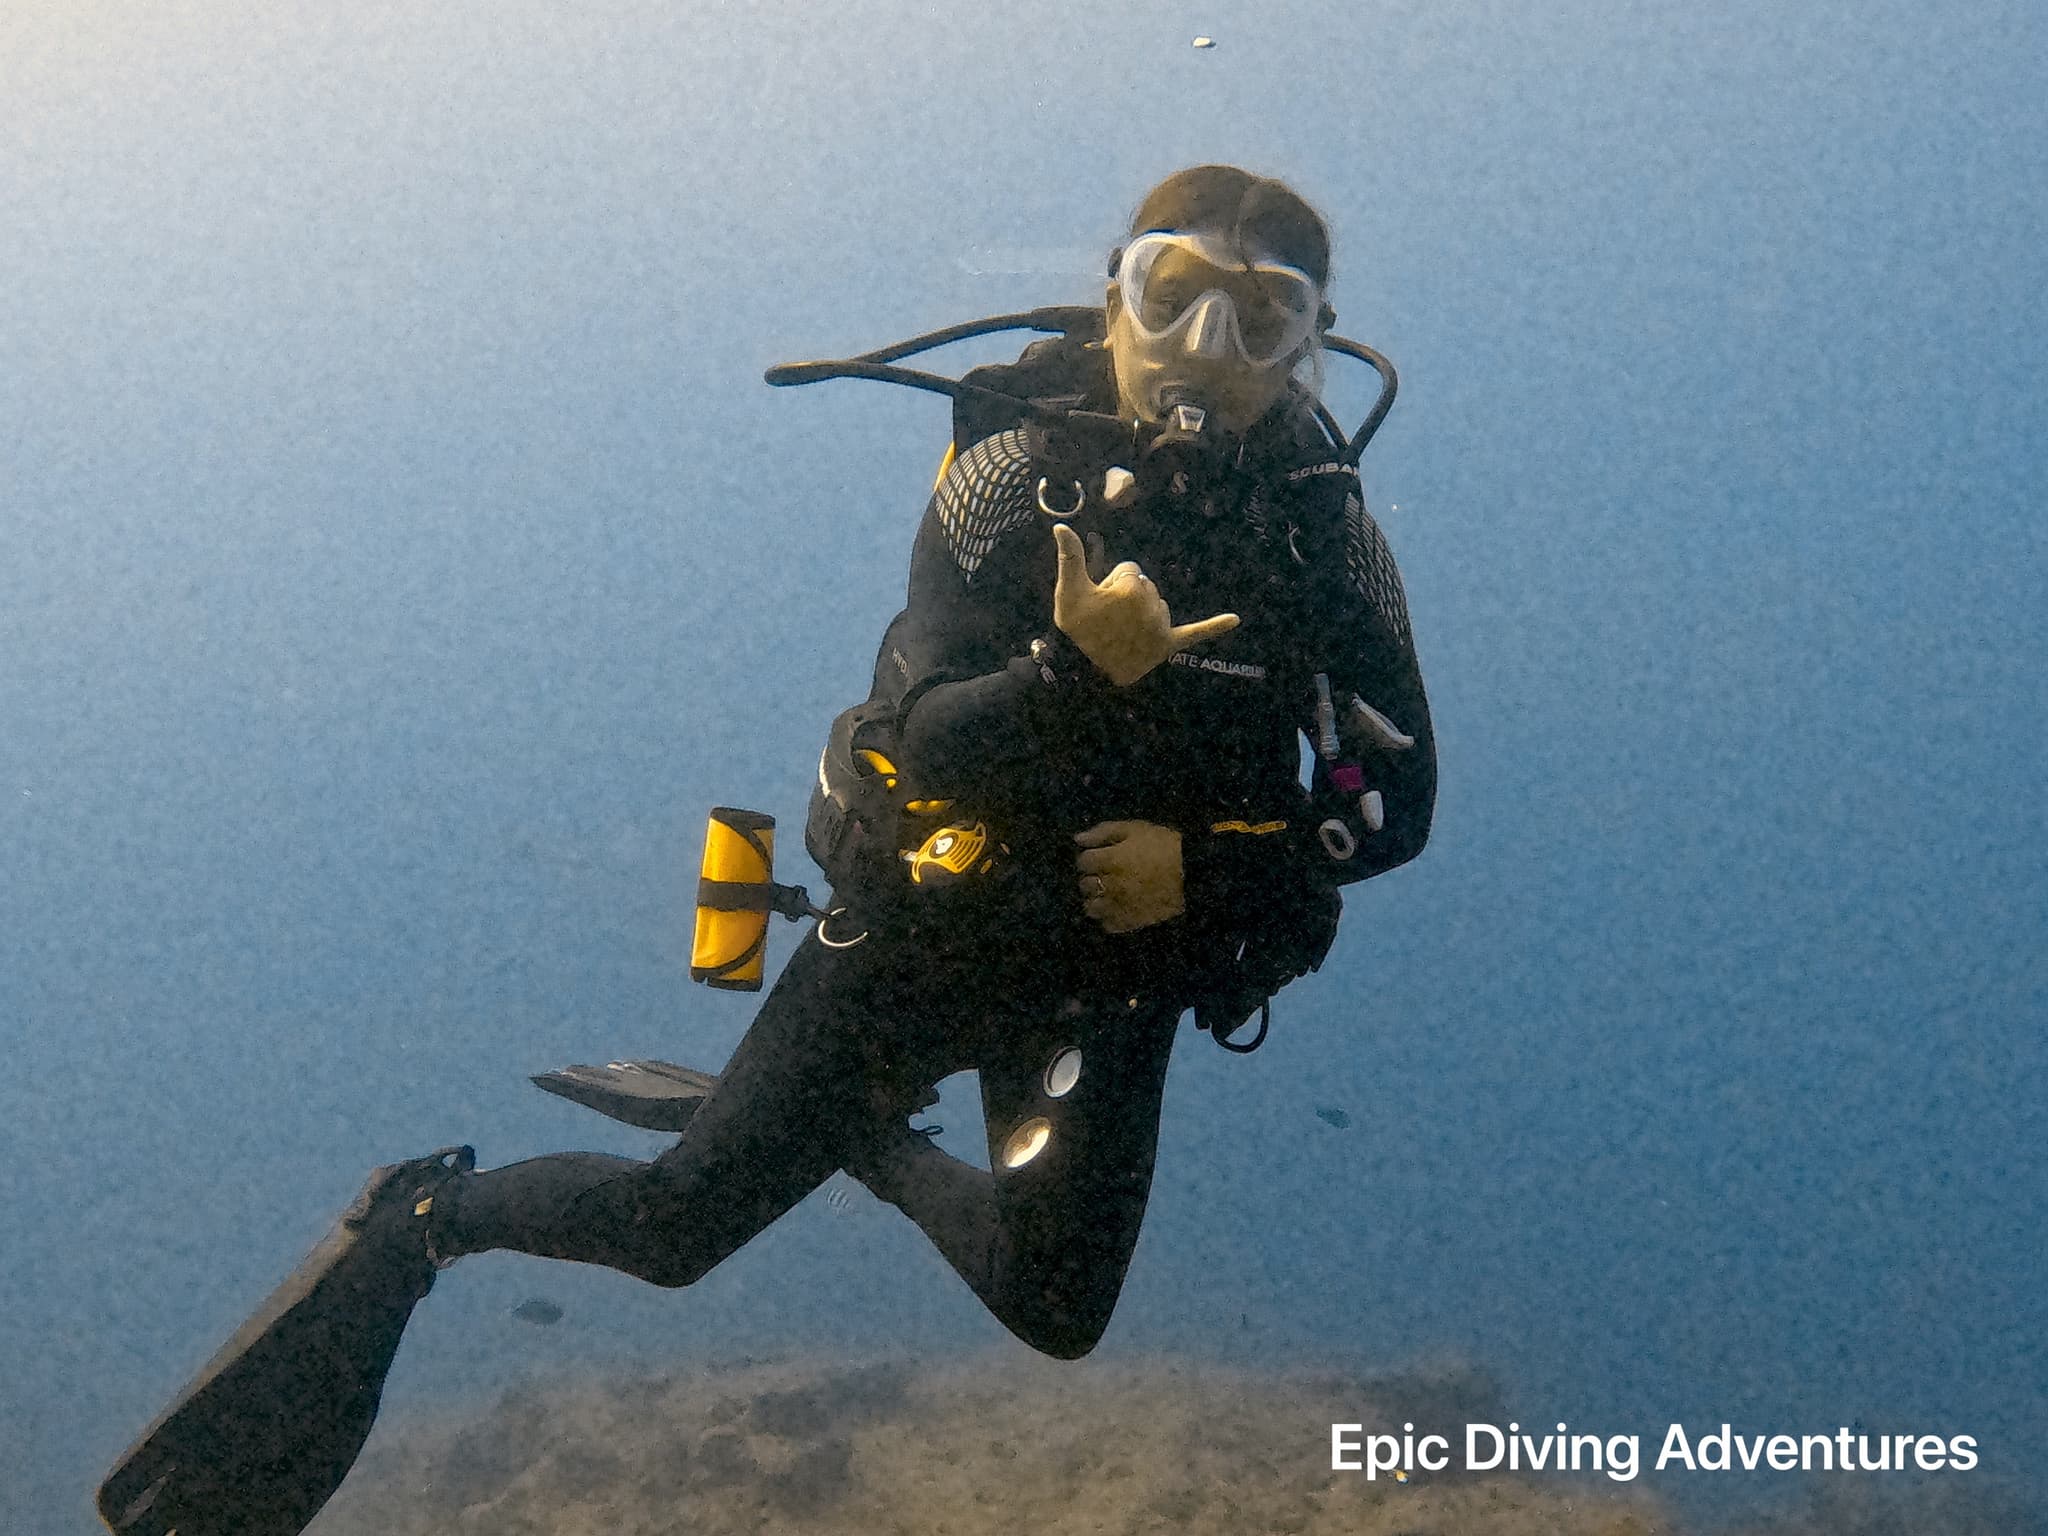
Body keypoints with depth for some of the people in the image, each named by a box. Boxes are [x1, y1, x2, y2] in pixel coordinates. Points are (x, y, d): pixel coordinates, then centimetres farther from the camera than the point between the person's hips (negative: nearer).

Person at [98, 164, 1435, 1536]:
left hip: (1113, 974, 3)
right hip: (930, 921, -2)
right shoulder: (1015, 479, -14)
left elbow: (1398, 800, -3)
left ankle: (882, 1151, 27)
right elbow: (921, 745, -20)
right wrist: (1071, 669, -39)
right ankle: (423, 1218, 25)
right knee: (677, 1225, -5)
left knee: (1055, 1313, -5)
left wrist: (1203, 867, -17)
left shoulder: (1329, 535, -8)